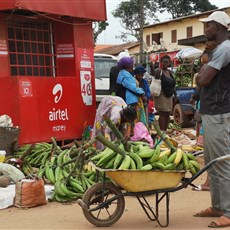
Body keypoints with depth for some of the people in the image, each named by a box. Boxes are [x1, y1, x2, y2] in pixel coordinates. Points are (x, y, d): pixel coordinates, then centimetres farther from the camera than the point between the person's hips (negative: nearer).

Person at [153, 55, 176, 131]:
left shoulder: (170, 72, 14)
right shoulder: (159, 71, -8)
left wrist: (175, 94, 18)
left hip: (169, 96, 7)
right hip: (161, 95, -7)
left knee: (167, 114, 9)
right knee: (163, 114, -8)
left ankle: (165, 130, 17)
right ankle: (162, 131, -4)